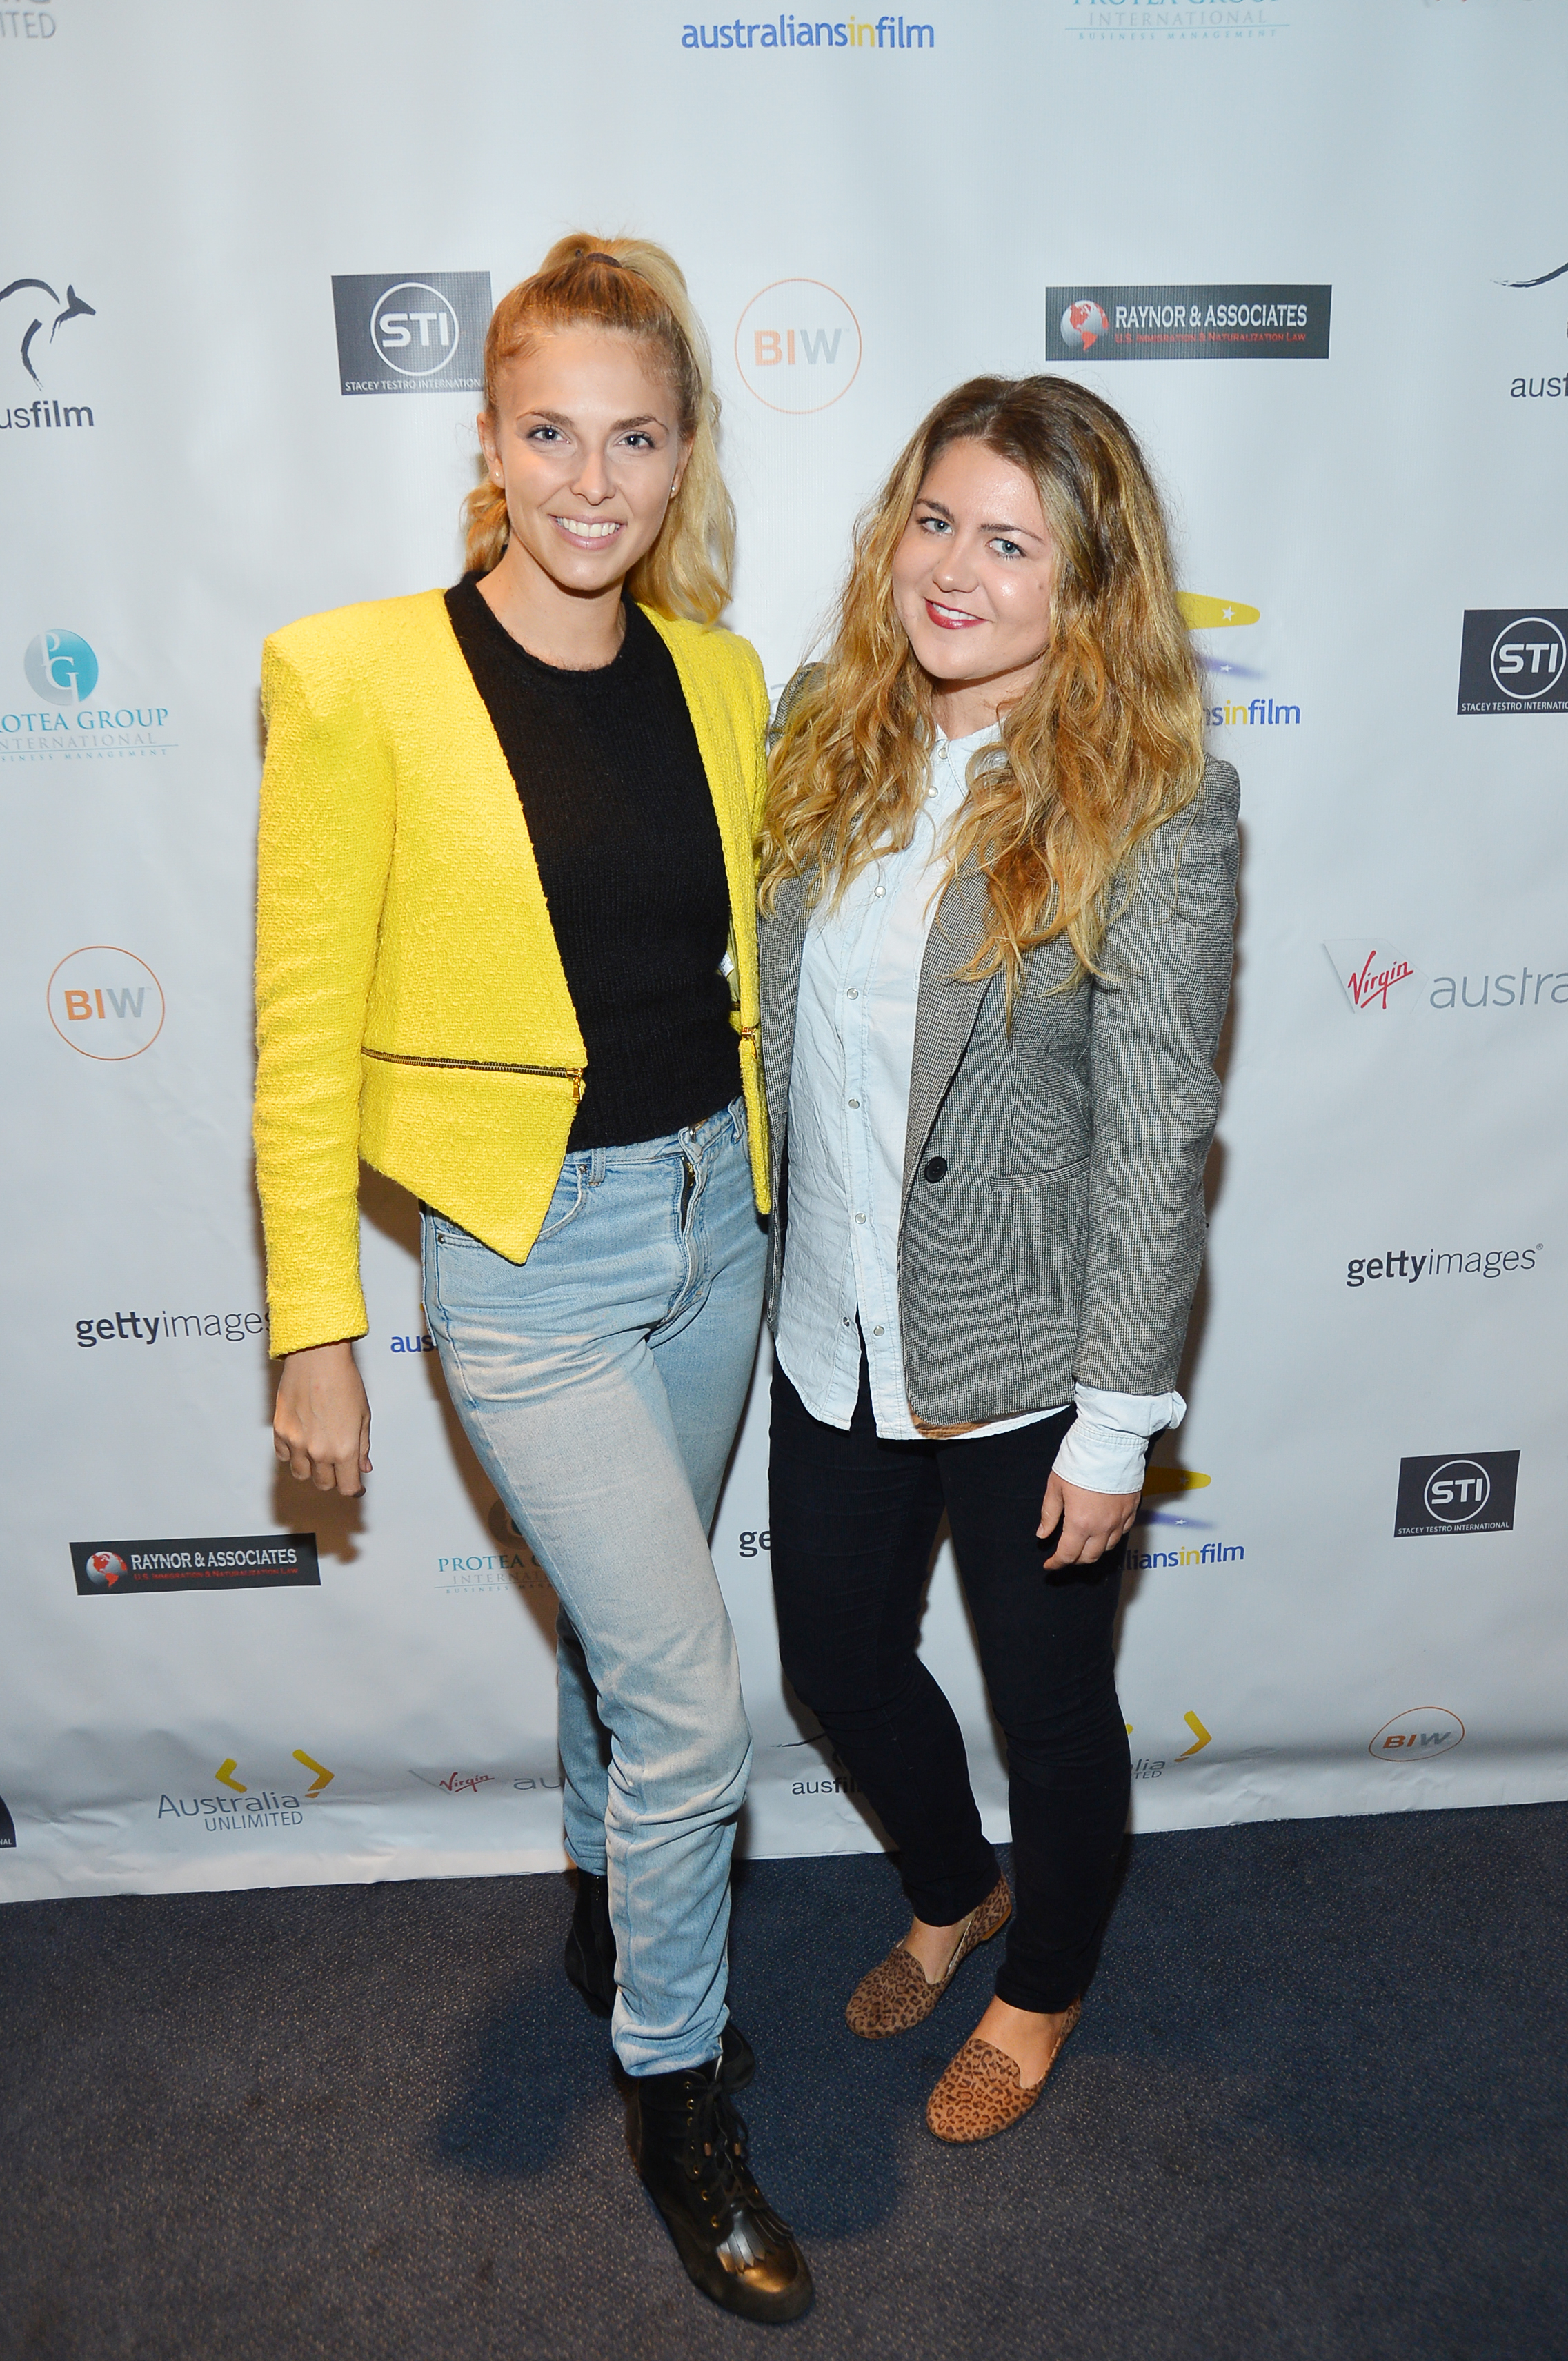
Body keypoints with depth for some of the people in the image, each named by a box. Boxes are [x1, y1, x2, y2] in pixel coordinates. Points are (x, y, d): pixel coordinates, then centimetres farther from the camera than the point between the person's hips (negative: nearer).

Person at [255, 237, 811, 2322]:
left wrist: (760, 1195, 16)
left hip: (712, 1216, 5)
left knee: (628, 1627, 23)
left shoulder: (716, 676, 3)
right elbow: (305, 1033, -10)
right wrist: (314, 1335, -8)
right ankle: (679, 2097, 27)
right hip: (528, 1251, -5)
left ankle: (613, 1916, 51)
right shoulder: (361, 681, -12)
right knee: (695, 1695, -1)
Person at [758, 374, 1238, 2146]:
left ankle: (1042, 1986, 48)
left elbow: (1157, 1136, -16)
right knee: (837, 1663, 21)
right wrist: (767, 1256, 9)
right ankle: (953, 1893, 54)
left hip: (1023, 1359, -5)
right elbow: (774, 1021, 7)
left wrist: (1115, 1424, -14)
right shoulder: (829, 741, 0)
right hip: (834, 1332, 6)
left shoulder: (1156, 812, -16)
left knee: (1049, 1702, 16)